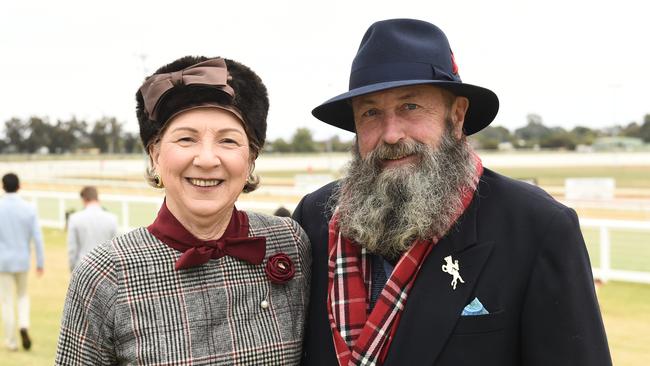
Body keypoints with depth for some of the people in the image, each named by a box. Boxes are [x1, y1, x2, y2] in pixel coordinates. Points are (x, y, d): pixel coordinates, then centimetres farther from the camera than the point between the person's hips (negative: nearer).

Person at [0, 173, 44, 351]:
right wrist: (40, 263, 3)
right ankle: (24, 327, -3)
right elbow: (37, 238, -7)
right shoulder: (29, 208, -6)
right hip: (22, 261, 2)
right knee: (23, 296, 21)